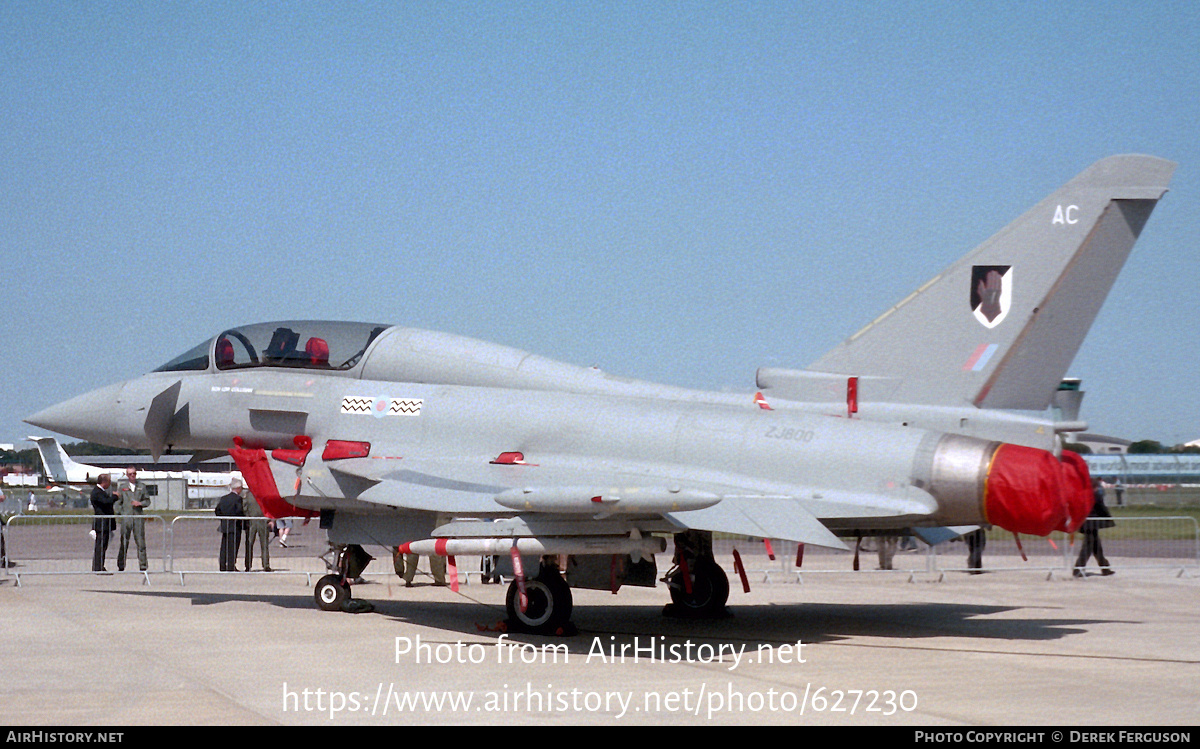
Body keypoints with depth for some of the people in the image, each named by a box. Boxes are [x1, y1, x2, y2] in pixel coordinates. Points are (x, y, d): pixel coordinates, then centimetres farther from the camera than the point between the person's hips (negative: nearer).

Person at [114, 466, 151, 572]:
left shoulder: (142, 485, 13)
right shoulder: (122, 486, 10)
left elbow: (147, 501, 14)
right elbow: (118, 502, 9)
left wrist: (140, 503, -6)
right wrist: (120, 514, -2)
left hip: (138, 517, 1)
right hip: (126, 518, -1)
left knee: (141, 542, -2)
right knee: (124, 542, 0)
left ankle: (143, 566, 1)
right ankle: (121, 566, 7)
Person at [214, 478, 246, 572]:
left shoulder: (223, 498, 10)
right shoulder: (238, 498, -11)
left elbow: (217, 510, 8)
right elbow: (239, 511, -20)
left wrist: (223, 518, 15)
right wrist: (242, 520, -4)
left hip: (224, 526, 6)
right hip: (235, 527, -6)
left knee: (224, 547, 10)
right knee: (233, 547, -4)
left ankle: (223, 566, 11)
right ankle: (231, 566, -5)